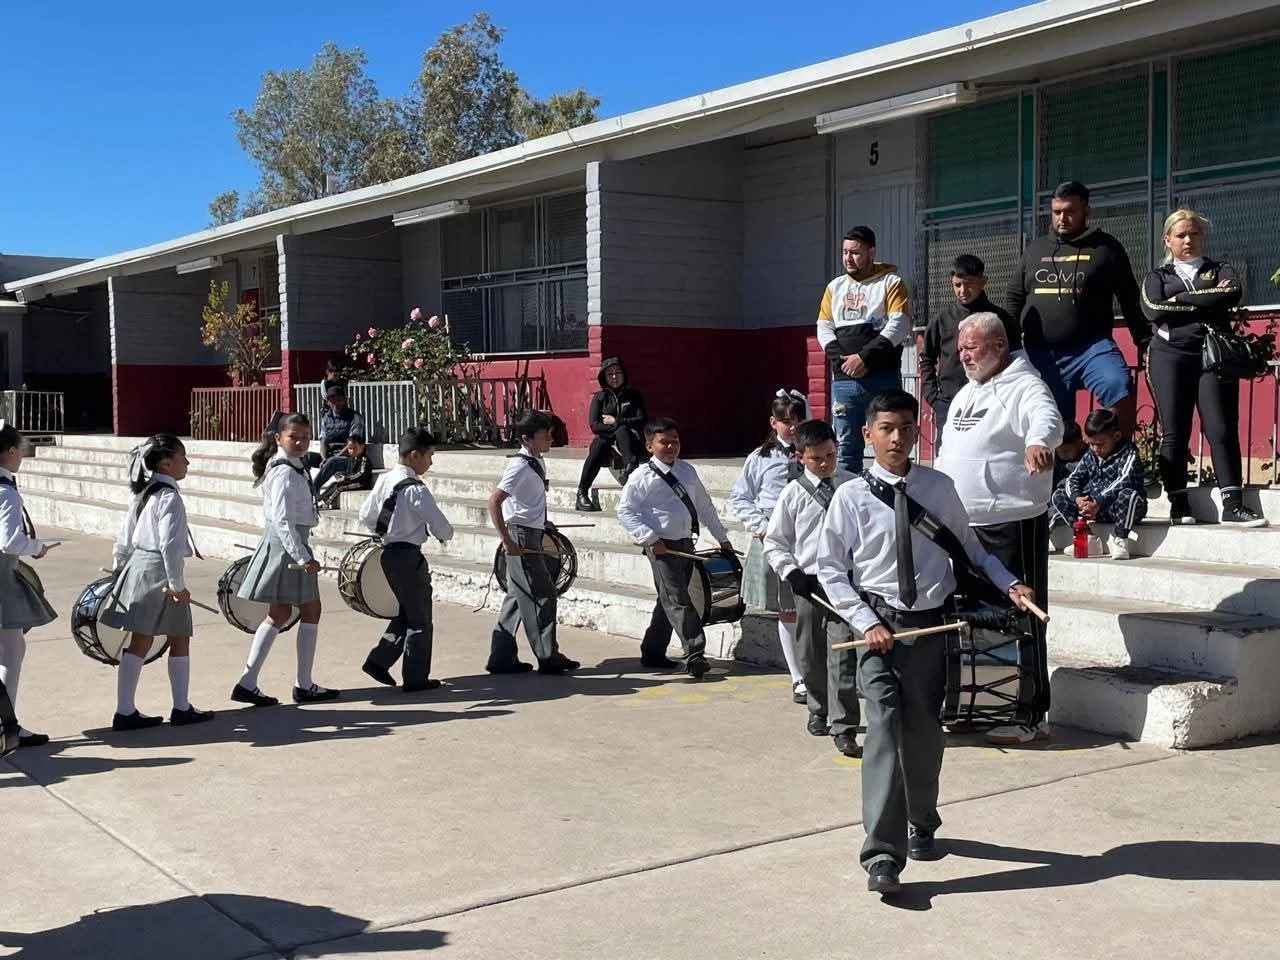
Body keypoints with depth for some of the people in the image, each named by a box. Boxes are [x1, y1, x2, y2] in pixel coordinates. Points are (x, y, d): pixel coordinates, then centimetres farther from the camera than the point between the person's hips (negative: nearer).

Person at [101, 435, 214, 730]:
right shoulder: (169, 497, -16)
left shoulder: (143, 494, 12)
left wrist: (118, 570, 24)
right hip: (158, 573, -8)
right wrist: (177, 584, -17)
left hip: (137, 567, 9)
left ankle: (125, 711, 10)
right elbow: (170, 545, -22)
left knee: (140, 641, 9)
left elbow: (124, 540, 16)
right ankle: (181, 709, 14)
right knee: (180, 640, 6)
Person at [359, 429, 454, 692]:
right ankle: (416, 678, 12)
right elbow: (441, 527, -17)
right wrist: (445, 535, 4)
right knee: (420, 619, 5)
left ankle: (378, 661, 16)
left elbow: (366, 515, 11)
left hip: (388, 554, 8)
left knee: (407, 612, 21)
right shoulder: (416, 489, -19)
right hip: (409, 556, -8)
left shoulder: (384, 479, 5)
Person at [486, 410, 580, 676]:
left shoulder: (537, 462, 9)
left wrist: (541, 522, 18)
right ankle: (548, 658, 5)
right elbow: (494, 501, -24)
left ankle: (501, 659, 17)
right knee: (542, 595, -4)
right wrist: (507, 541, -25)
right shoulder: (521, 466, -18)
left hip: (532, 536, 9)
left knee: (518, 597, 12)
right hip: (521, 538, -9)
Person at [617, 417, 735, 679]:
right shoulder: (642, 477, -7)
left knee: (669, 600, 14)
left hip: (686, 544, 7)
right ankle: (695, 655, -12)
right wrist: (650, 539, -16)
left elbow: (704, 505, 18)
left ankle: (653, 653, 26)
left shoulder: (687, 470, 11)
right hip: (662, 547, -7)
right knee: (678, 600, -11)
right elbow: (625, 511, -9)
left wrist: (721, 537, 19)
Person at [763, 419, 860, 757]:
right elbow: (774, 542, 6)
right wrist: (791, 572, -6)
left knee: (843, 656, -9)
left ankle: (843, 728, -5)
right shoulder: (794, 493, 0)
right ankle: (819, 710, 36)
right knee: (810, 654, 13)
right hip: (808, 583, 1)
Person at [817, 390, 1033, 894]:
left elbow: (969, 546, 15)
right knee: (885, 730, -14)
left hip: (930, 624, 3)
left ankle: (922, 824, 38)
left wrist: (1008, 583, 2)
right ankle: (883, 856, -13)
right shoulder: (852, 497, -5)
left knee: (925, 731, 13)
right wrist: (867, 623, -10)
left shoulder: (939, 488, 3)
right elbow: (831, 569, -2)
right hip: (879, 625, -3)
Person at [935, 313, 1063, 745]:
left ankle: (1031, 716, 3)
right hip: (964, 524, 9)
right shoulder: (966, 393, 18)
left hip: (1012, 523, -9)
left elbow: (1048, 417, -33)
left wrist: (1037, 441, -54)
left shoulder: (1023, 386, -11)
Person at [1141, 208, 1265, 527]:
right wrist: (1208, 300, -3)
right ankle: (1178, 504, -1)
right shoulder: (1157, 277, 16)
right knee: (1174, 433, -4)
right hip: (1169, 357, 0)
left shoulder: (1221, 270, 18)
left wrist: (1180, 301, -5)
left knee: (1222, 430, -8)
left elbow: (1233, 295, -6)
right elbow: (1154, 310, -6)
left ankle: (1233, 505, -12)